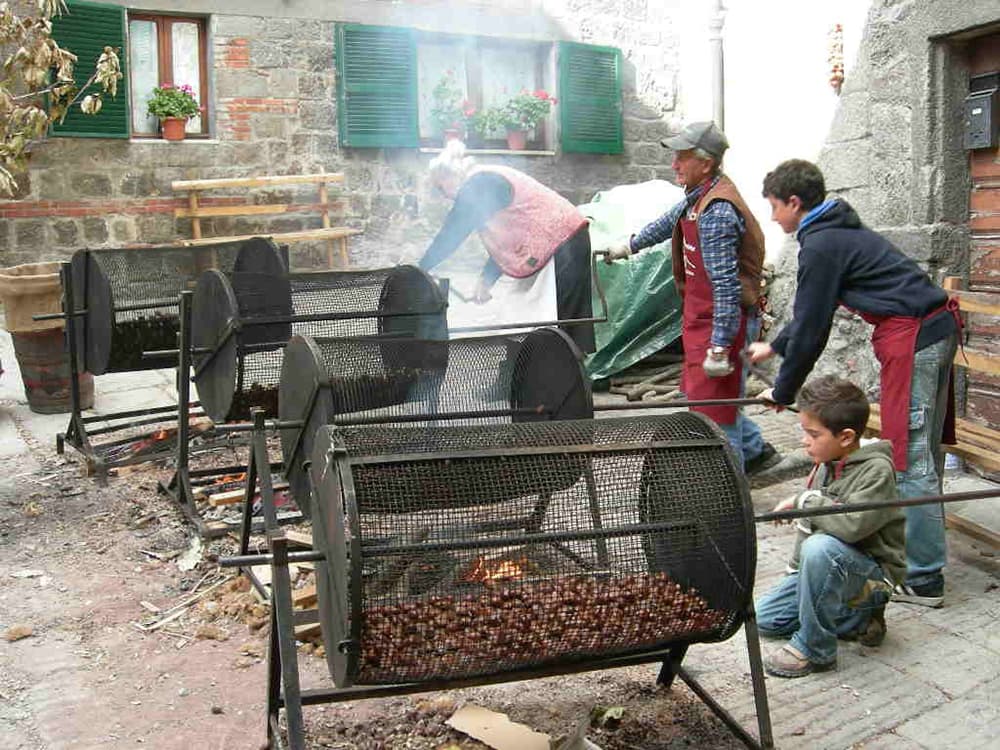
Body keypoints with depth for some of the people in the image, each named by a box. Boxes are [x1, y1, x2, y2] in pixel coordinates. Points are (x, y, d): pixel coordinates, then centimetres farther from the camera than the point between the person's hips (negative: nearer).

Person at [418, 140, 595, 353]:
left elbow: (451, 236, -13)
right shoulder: (487, 183, 18)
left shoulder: (479, 184, -12)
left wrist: (418, 271, -4)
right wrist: (486, 280, 10)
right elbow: (504, 244, 19)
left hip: (564, 244, -10)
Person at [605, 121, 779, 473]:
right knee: (699, 394, 22)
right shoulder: (699, 196, 7)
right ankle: (756, 451, 38)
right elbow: (671, 221, 30)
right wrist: (631, 245, 43)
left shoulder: (717, 213, -24)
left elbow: (726, 286, -27)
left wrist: (719, 347, -27)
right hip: (701, 319, 11)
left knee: (714, 407, -3)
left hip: (721, 323, -11)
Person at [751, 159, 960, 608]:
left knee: (910, 459, -6)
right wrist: (774, 347, 40)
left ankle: (922, 579, 0)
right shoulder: (840, 231, 21)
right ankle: (921, 552, 29)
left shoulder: (820, 245, -10)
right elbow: (812, 313, 31)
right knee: (923, 451, 17)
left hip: (911, 337, -10)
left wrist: (783, 391, 2)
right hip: (938, 328, 10)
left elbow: (811, 327, -9)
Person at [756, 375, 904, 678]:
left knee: (820, 547, -38)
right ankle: (861, 618, 12)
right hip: (827, 567, 9)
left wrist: (804, 500, -23)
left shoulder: (877, 470, -23)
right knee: (765, 616, 6)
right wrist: (795, 571, 10)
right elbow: (809, 523, 13)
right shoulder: (826, 464, 0)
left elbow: (851, 525, -38)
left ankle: (814, 648, -21)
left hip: (873, 571, -9)